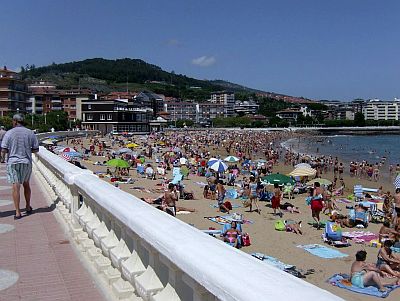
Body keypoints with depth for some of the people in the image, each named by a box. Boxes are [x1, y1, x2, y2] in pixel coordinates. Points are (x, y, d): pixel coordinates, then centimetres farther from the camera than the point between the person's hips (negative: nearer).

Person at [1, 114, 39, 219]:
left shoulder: (9, 133, -6)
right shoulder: (30, 133, 0)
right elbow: (36, 149, 3)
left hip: (13, 162, -3)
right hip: (26, 162, 3)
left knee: (16, 186, -2)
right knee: (26, 184, 20)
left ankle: (17, 212, -4)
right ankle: (28, 207, 30)